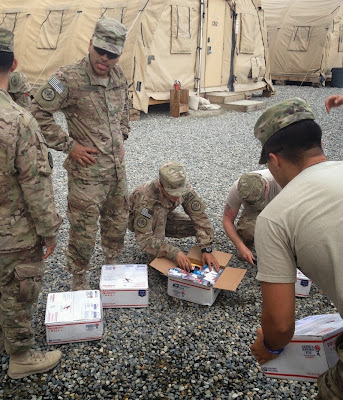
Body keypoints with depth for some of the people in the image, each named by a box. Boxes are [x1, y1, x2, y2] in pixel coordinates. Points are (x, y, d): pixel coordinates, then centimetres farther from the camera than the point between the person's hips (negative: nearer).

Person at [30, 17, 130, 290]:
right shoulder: (69, 78, -18)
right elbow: (38, 113, -17)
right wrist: (69, 146, -16)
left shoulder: (119, 76, 3)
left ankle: (113, 264, 43)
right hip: (87, 171, -6)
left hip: (117, 167, 7)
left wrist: (121, 137, 11)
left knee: (118, 221, 20)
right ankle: (79, 280, 25)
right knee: (84, 230, 4)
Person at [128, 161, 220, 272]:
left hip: (162, 219, 5)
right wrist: (175, 253, -46)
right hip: (136, 220, -4)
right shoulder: (145, 199, -40)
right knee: (160, 211, -36)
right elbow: (143, 237, -40)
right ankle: (156, 257, -20)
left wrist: (207, 250, -32)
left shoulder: (184, 188, -28)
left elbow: (200, 217, -24)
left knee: (195, 225, -16)